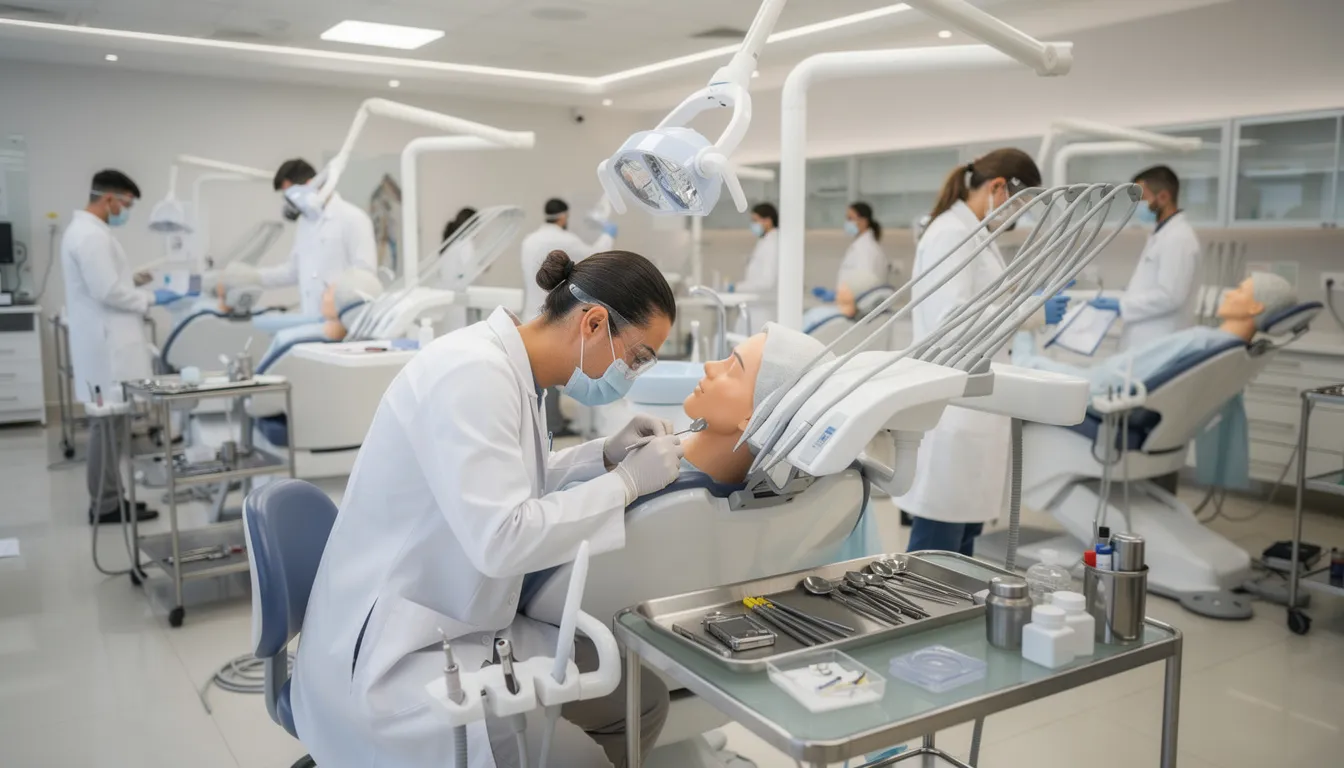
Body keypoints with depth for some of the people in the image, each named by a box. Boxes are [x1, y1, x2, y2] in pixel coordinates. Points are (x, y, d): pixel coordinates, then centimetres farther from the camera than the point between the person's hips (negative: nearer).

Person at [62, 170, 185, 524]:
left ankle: (109, 498, 20)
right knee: (108, 423, -5)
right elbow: (106, 292, -23)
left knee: (111, 421, 13)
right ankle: (105, 505, 2)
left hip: (108, 341, 11)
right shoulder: (91, 235, -17)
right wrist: (151, 298, -12)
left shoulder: (86, 229, 16)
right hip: (106, 344, -11)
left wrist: (132, 279, 13)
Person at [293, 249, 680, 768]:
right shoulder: (474, 373, -24)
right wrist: (626, 482, -21)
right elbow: (500, 539, -31)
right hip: (386, 659, -9)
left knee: (641, 697, 4)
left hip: (464, 629, 10)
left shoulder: (512, 369, 5)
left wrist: (604, 456, 3)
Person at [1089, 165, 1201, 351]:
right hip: (1145, 340, 10)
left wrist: (1121, 305, -18)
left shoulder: (1178, 238, -16)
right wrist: (1123, 298, 11)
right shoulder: (1162, 231, 16)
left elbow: (1170, 296, -23)